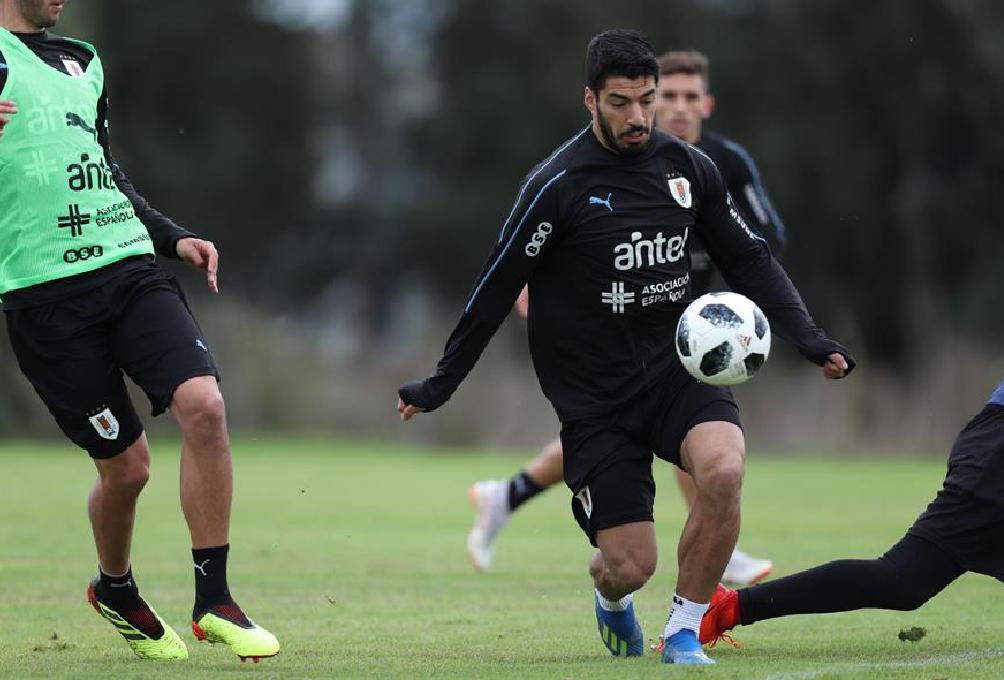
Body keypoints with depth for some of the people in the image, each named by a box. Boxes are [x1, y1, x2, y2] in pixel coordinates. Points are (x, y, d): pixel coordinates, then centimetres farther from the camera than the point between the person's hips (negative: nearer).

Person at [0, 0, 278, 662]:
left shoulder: (81, 60, 21)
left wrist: (174, 238, 23)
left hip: (130, 267, 6)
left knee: (204, 404, -16)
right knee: (125, 465, -2)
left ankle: (214, 601, -6)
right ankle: (116, 589, 30)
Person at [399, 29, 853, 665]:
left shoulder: (689, 166, 2)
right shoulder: (559, 183, -11)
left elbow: (749, 258, 11)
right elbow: (497, 287, -4)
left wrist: (809, 337, 0)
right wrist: (439, 385, 0)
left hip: (678, 367, 3)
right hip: (594, 393, -3)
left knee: (723, 470, -30)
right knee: (630, 565, -6)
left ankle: (685, 629, -7)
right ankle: (612, 599, 36)